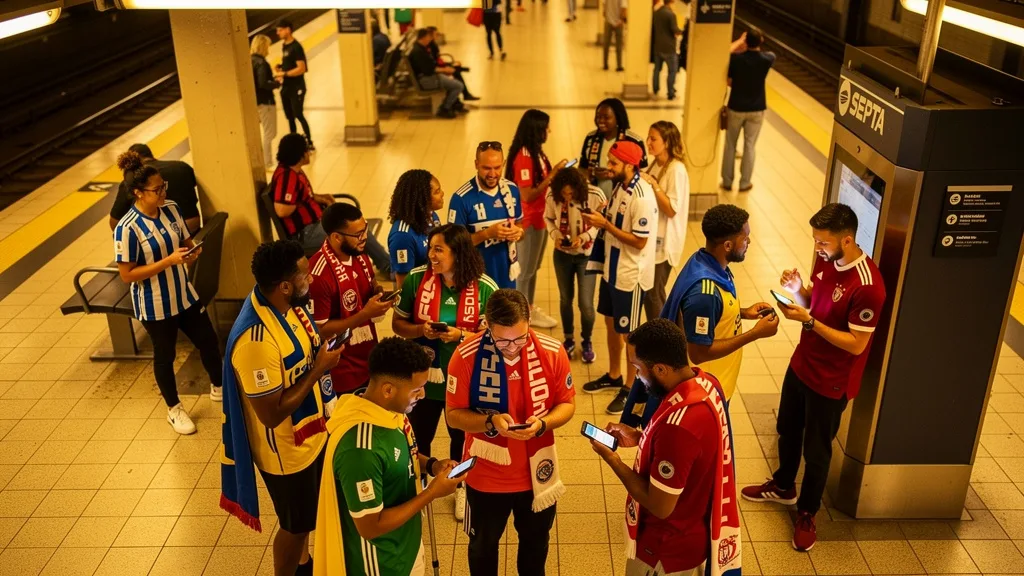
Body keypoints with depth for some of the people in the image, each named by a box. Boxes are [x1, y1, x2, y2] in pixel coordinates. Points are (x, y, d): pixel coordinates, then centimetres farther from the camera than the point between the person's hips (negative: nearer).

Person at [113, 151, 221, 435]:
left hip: (184, 294, 6)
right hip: (155, 304, -6)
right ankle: (174, 409, 35)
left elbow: (186, 241, 9)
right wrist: (168, 261, -28)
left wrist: (192, 252, -16)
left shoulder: (171, 209, -5)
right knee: (165, 355, 13)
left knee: (209, 341, 16)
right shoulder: (127, 229, -24)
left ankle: (218, 388, 43)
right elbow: (127, 274, -21)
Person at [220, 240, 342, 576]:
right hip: (286, 449, -9)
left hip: (310, 432, 9)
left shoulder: (284, 303, -9)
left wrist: (322, 349, -4)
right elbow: (271, 414, -29)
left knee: (310, 510, 30)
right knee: (296, 523, 15)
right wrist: (318, 370, -26)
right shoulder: (257, 340, -37)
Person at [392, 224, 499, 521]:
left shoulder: (485, 289, -16)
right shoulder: (416, 279, -12)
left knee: (461, 437, 21)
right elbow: (398, 323, -3)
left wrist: (460, 335, -25)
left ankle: (462, 488, 48)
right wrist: (421, 330, -23)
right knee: (419, 437, 18)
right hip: (422, 377, 1)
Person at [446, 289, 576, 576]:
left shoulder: (553, 352, -16)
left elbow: (567, 404, -5)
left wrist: (542, 424, -25)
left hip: (537, 471, 2)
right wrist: (491, 422, -31)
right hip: (486, 474, -1)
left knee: (535, 539, 27)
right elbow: (454, 415, -13)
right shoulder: (466, 356, -21)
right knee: (483, 543, 24)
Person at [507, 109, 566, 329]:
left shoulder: (536, 152, 5)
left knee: (533, 268, 21)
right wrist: (552, 175, -25)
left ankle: (530, 308, 36)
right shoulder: (523, 157, -23)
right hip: (528, 221, -9)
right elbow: (527, 195, -25)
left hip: (540, 218, 9)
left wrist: (555, 173, -1)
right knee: (525, 270, 6)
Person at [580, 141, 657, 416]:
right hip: (611, 268, 9)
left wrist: (605, 224, -23)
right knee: (611, 322, 21)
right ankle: (614, 375, 40)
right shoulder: (620, 186, 3)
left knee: (629, 333, 5)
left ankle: (630, 387, 22)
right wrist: (597, 219, -5)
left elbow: (639, 241, -24)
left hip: (630, 275, -9)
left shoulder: (642, 197, -25)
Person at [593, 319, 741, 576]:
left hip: (668, 548, -8)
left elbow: (659, 506, -28)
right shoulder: (705, 382, -11)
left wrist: (611, 458, -19)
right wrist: (640, 438, -1)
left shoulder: (679, 425, -39)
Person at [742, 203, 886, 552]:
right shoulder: (826, 260, -5)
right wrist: (797, 290, -12)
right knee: (787, 430, 25)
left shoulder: (867, 286, -29)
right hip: (801, 365, 8)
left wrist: (808, 321, -29)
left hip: (830, 381, -8)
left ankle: (807, 514, 34)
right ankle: (783, 487, 49)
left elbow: (856, 344, -25)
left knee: (816, 450, 11)